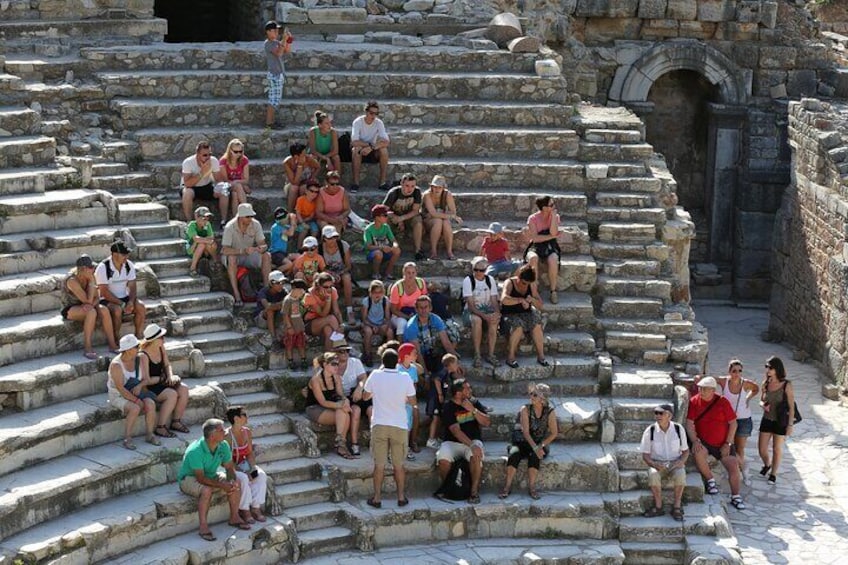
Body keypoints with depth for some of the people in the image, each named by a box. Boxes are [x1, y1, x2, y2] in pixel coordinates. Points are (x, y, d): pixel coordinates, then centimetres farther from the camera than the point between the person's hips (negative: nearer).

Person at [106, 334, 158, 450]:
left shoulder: (137, 360, -1)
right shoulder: (116, 365, -21)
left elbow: (145, 379, 6)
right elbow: (120, 389, -24)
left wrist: (139, 386, -18)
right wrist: (137, 401, -26)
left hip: (135, 393, 6)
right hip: (118, 396, -6)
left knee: (151, 404, -23)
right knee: (135, 409, -34)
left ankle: (150, 435, -10)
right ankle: (127, 439, -20)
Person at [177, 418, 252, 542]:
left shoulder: (223, 446, -13)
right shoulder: (195, 451, -33)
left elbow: (229, 467, -3)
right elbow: (201, 478, -34)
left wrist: (232, 481, -24)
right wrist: (222, 485, -37)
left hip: (210, 475, 7)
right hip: (188, 478, -7)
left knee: (236, 483, -13)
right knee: (206, 490, -37)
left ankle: (234, 517, 2)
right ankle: (203, 527, -28)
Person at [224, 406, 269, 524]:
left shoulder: (247, 432, 1)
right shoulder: (227, 436, -20)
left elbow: (250, 453, 7)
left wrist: (253, 468, -11)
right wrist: (243, 472, -25)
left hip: (244, 465, 6)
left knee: (261, 475, -20)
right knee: (243, 479, -34)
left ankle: (256, 508, -15)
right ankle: (244, 510, -19)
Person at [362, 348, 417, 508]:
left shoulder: (375, 376, -9)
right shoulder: (405, 379, -9)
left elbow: (366, 396, 6)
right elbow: (412, 401, 3)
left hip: (379, 425, 0)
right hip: (399, 426, 0)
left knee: (379, 464, 6)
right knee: (399, 464, 11)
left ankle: (377, 498, 8)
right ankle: (401, 497, 15)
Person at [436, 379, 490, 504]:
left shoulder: (475, 403, 7)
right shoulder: (448, 408, -8)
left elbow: (486, 422, 0)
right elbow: (456, 431, -19)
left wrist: (472, 410, -14)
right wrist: (471, 445, -31)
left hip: (473, 441, 2)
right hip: (452, 442, -2)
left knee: (476, 456, -33)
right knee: (443, 460, -32)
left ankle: (474, 491, -25)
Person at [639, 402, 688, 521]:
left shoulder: (678, 429, -2)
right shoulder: (650, 431, -5)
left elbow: (685, 450, 7)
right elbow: (645, 455, -1)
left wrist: (681, 461, -14)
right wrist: (654, 464, -21)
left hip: (675, 463, 0)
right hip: (657, 463, 0)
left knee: (680, 474, -34)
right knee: (653, 475, -35)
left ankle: (677, 507, -21)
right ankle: (658, 507, -22)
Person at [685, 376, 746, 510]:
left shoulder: (722, 402, -4)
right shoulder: (694, 401, -3)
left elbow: (733, 423, -1)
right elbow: (689, 423, -4)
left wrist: (727, 444, -8)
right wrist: (695, 441, -18)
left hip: (722, 444, 1)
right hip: (703, 443, -1)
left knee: (733, 466, -12)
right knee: (698, 453, -33)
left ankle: (735, 496, 7)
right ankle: (709, 480, -8)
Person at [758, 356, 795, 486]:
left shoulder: (787, 385, -16)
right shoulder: (765, 383, -3)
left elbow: (791, 407, -13)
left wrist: (790, 425, -14)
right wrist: (763, 405, -14)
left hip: (780, 421, -4)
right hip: (766, 420, 4)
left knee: (777, 449, 8)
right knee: (762, 448, 7)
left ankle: (773, 474, 28)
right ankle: (767, 465, 39)